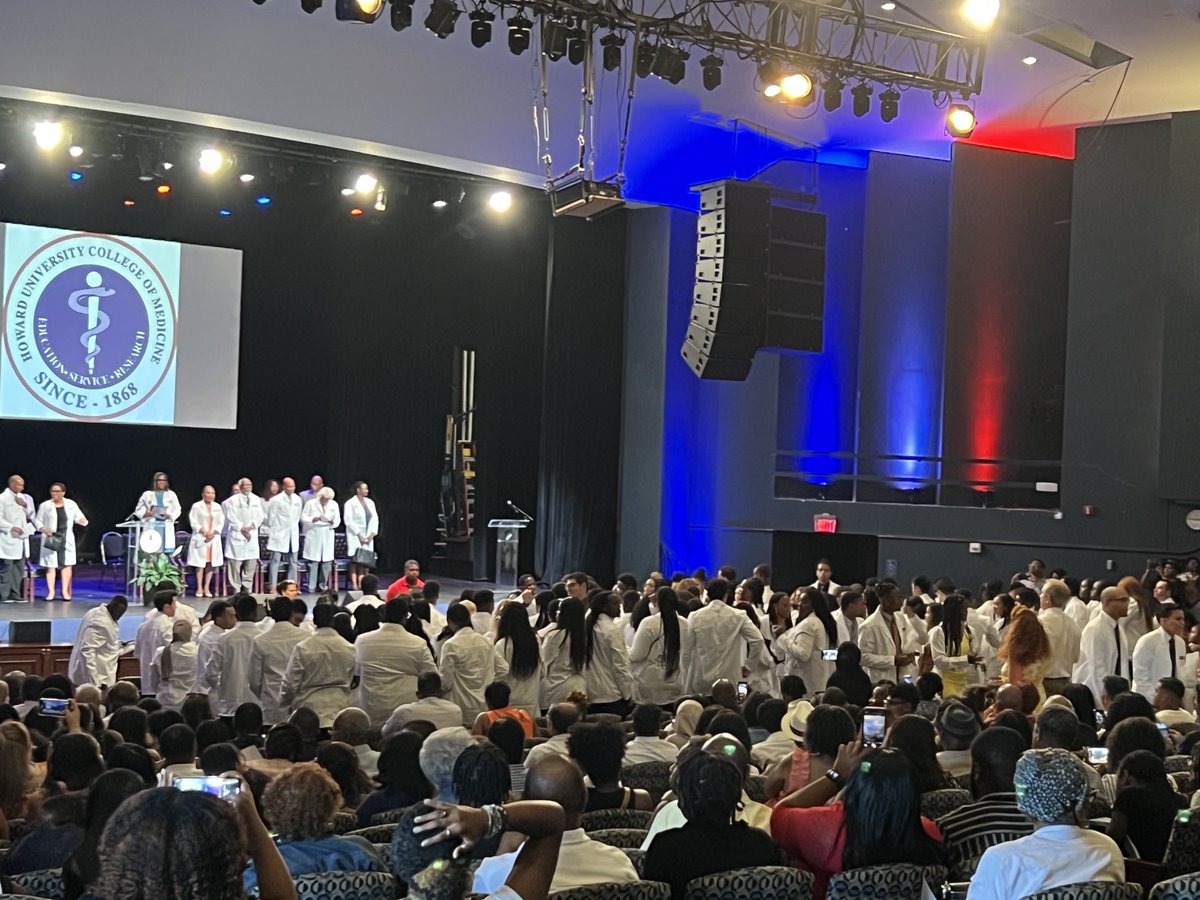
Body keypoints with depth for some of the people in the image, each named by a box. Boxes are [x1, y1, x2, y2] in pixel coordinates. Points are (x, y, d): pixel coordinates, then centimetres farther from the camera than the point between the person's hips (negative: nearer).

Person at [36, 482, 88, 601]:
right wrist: (43, 529, -16)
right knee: (51, 565, 0)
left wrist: (82, 521, -13)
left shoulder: (71, 504, 3)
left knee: (67, 564, 3)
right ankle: (51, 592, 6)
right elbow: (38, 521, 3)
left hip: (66, 538, 2)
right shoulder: (45, 506, -2)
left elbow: (78, 517, 10)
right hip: (51, 538, -2)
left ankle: (65, 591, 11)